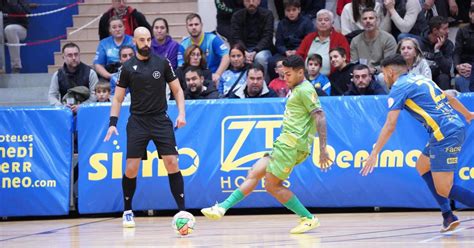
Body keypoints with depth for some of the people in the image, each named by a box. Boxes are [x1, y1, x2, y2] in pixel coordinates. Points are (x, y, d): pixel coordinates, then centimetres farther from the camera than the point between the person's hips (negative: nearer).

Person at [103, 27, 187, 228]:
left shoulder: (162, 63, 2)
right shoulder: (128, 67, 2)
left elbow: (177, 90, 8)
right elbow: (118, 98, 6)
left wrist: (181, 114, -5)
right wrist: (113, 123, -5)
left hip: (161, 120, 0)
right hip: (137, 121, 0)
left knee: (172, 163, -10)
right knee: (131, 168, -5)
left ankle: (182, 210, -5)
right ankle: (127, 211, 14)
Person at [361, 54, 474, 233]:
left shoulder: (399, 87, -2)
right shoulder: (421, 79, 21)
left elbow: (390, 126, -9)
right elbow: (450, 99, 33)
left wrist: (374, 154, -6)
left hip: (445, 135, -9)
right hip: (457, 126, 9)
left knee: (444, 190, -8)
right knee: (422, 166, 22)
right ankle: (448, 216, 16)